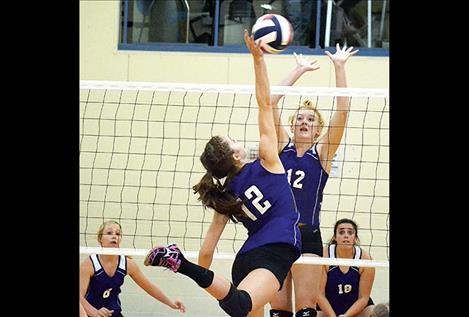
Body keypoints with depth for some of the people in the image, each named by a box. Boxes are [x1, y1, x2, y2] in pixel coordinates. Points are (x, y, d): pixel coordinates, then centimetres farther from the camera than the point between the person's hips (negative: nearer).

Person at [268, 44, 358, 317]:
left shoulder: (322, 153, 5)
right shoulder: (282, 147, 9)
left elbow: (343, 111, -4)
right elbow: (271, 102, 2)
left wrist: (339, 67, -5)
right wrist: (300, 70, 5)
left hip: (308, 237, -2)